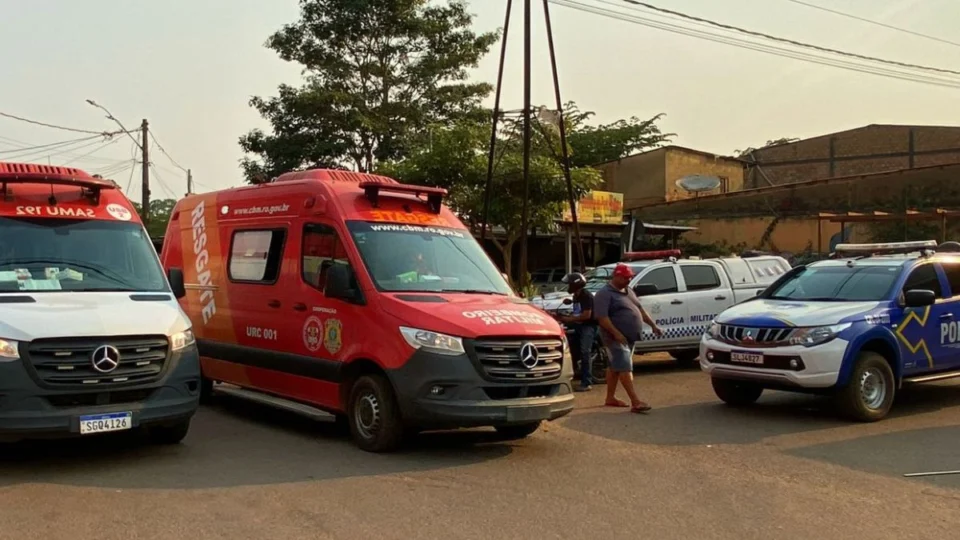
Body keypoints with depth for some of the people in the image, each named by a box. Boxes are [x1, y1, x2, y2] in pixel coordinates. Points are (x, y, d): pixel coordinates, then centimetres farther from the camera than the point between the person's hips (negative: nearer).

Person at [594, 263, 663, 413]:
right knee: (625, 368, -12)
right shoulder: (605, 294, -13)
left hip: (630, 337, 9)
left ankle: (610, 398, 22)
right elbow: (602, 317, -22)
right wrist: (616, 333, -28)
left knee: (615, 367, 15)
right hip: (616, 338, -9)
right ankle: (635, 402, -17)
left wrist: (653, 325, 18)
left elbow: (640, 309, 23)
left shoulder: (628, 291, 15)